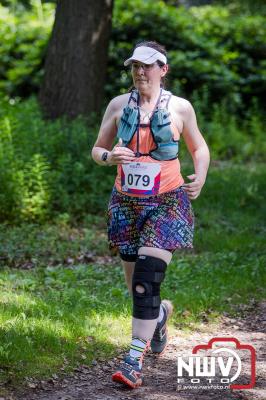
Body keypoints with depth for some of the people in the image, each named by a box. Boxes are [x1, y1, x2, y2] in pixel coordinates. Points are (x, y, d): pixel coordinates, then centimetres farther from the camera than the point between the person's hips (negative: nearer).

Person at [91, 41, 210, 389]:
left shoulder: (179, 107, -1)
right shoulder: (119, 105, 4)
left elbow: (199, 147, 13)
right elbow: (97, 150, 10)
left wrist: (200, 176, -7)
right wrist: (109, 156, -14)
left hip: (167, 202, -3)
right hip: (126, 202, 3)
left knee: (147, 278, -16)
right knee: (136, 284, 11)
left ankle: (135, 360, -15)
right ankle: (161, 312, 47)